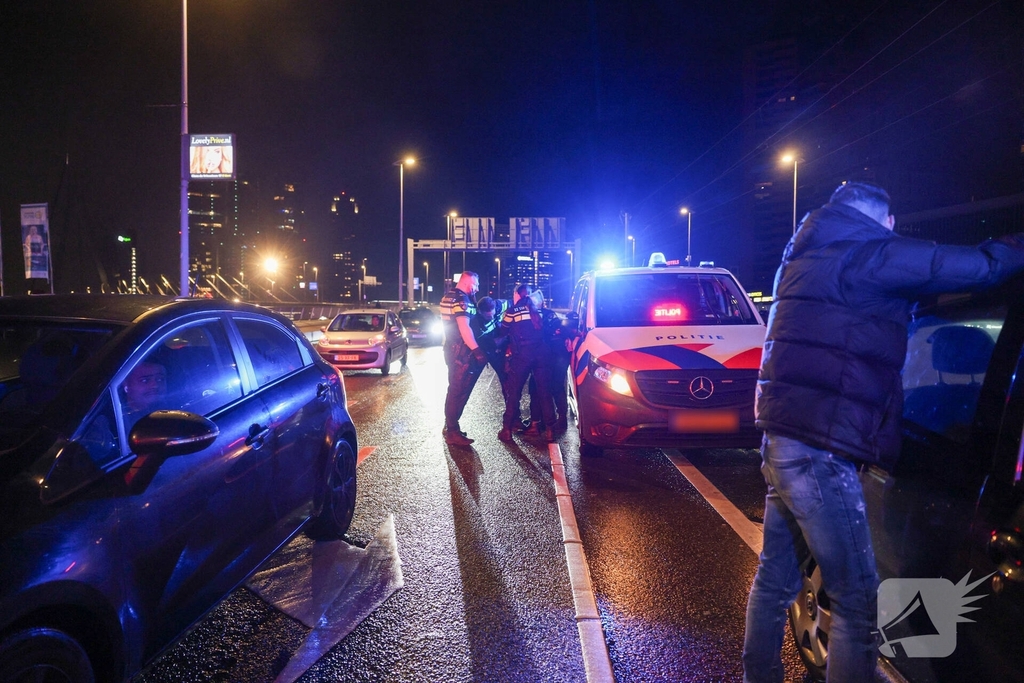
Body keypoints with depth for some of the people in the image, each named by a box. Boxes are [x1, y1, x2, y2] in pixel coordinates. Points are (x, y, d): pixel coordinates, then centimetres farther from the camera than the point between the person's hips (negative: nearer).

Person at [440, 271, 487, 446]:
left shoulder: (448, 297, 14)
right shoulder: (461, 299, -17)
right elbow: (464, 328, -25)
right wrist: (478, 351, -24)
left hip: (452, 350, 10)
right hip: (462, 353, -10)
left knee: (454, 390, 17)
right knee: (459, 392, -6)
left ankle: (449, 427, 25)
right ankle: (452, 432, -3)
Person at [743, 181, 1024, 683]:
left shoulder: (806, 260, 18)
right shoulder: (867, 257, -8)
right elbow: (981, 266, -6)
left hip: (782, 441, 9)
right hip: (819, 452, -9)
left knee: (774, 579, 18)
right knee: (856, 600, 0)